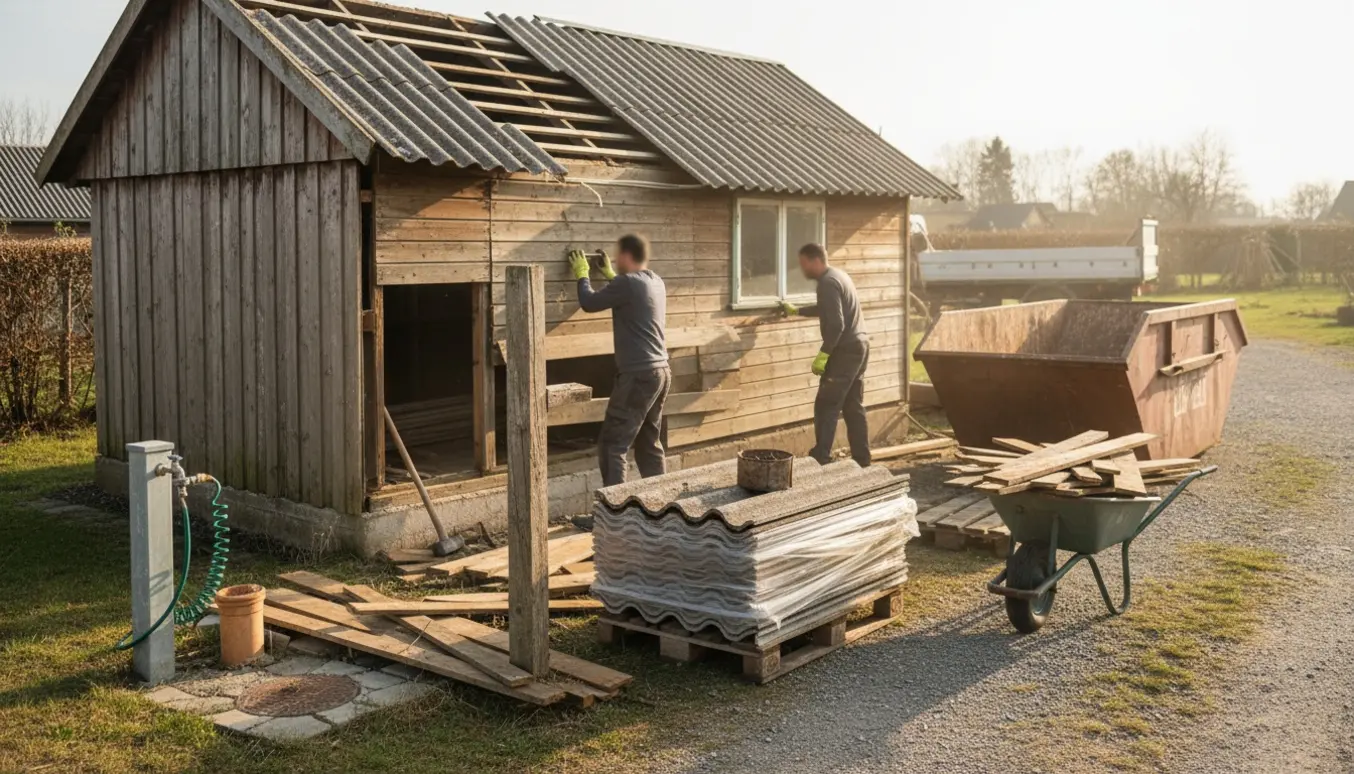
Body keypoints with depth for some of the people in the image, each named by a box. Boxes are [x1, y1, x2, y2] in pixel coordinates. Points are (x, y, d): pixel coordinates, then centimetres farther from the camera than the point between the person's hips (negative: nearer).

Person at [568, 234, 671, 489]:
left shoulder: (628, 283, -14)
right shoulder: (655, 282, 12)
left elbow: (589, 303, -4)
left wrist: (582, 274, 12)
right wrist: (610, 275, 38)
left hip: (638, 375, -9)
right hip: (660, 371, 9)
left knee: (612, 445, -5)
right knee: (649, 444, 16)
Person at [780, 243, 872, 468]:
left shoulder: (827, 283, -15)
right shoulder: (837, 275, 17)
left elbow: (836, 324, -23)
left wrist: (822, 355, -20)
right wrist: (797, 311, 42)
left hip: (846, 350, -10)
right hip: (859, 346, 10)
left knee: (826, 406, -6)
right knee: (854, 407, 12)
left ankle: (820, 460, -6)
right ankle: (861, 461, 14)